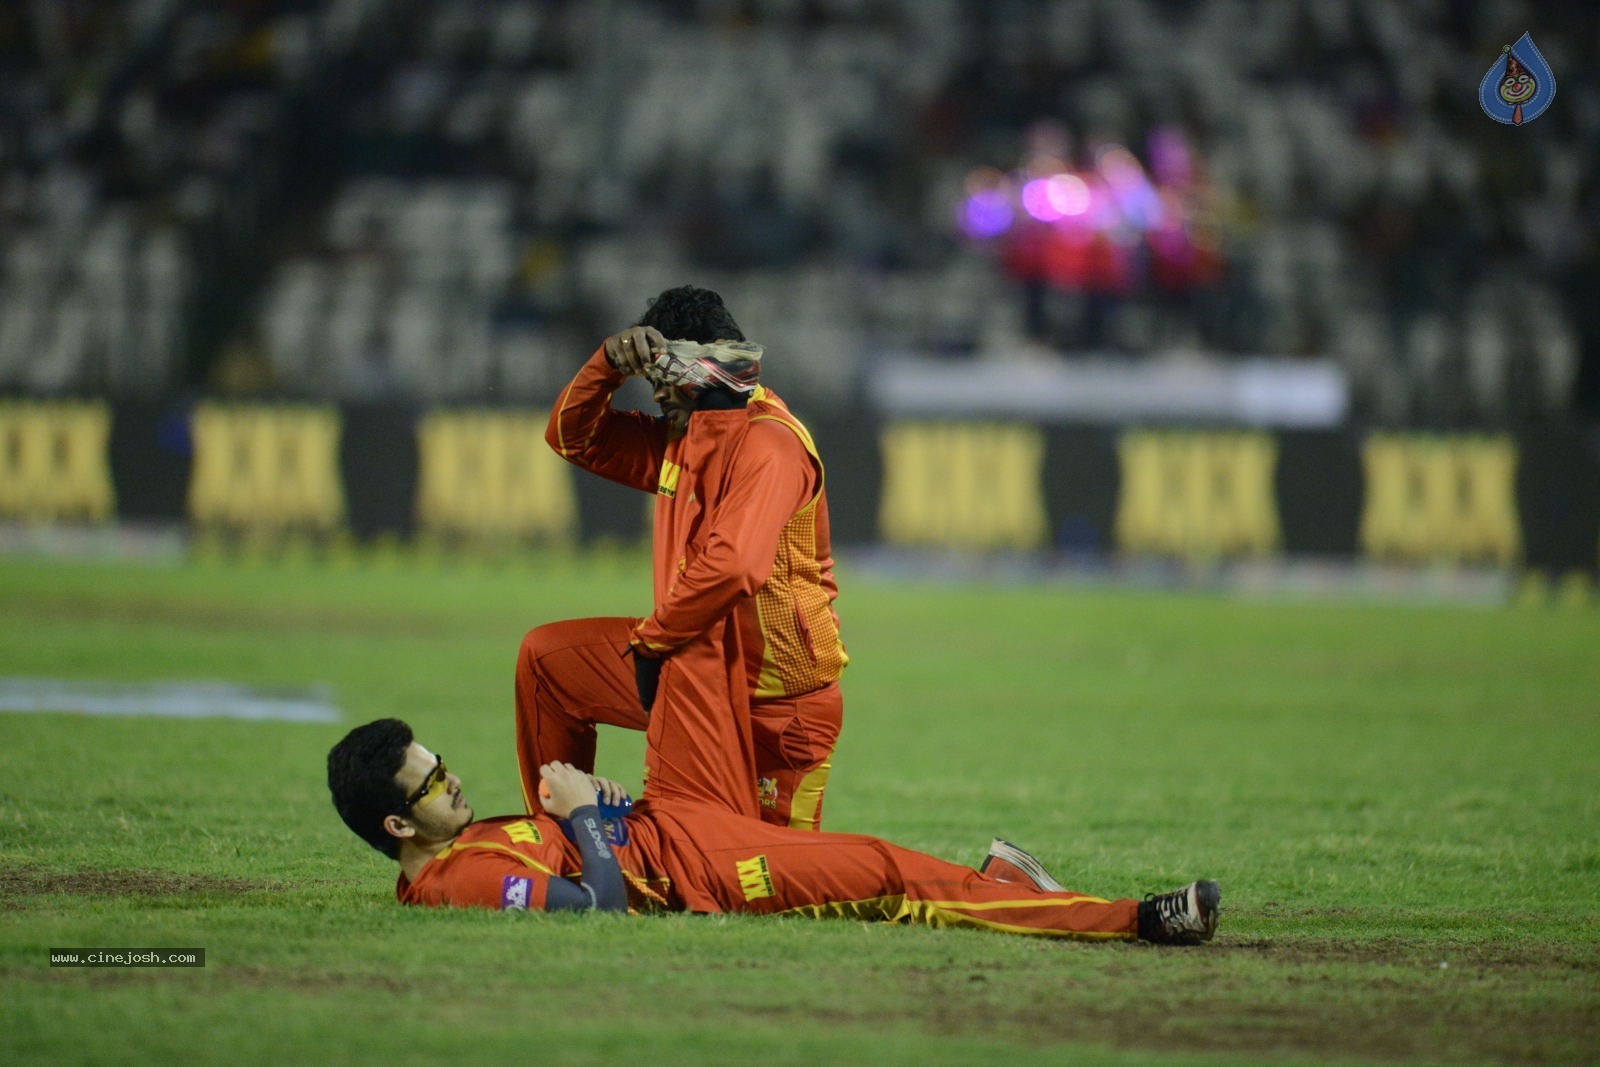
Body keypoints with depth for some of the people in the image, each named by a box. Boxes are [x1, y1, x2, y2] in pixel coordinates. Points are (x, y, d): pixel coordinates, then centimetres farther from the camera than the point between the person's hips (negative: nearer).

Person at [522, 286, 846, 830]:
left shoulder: (768, 444, -22)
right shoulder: (682, 438, 9)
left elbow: (731, 566, -35)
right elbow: (573, 437, 17)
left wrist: (652, 639, -23)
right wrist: (610, 362, -2)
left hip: (771, 688, -9)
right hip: (695, 658, 9)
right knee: (545, 656, 12)